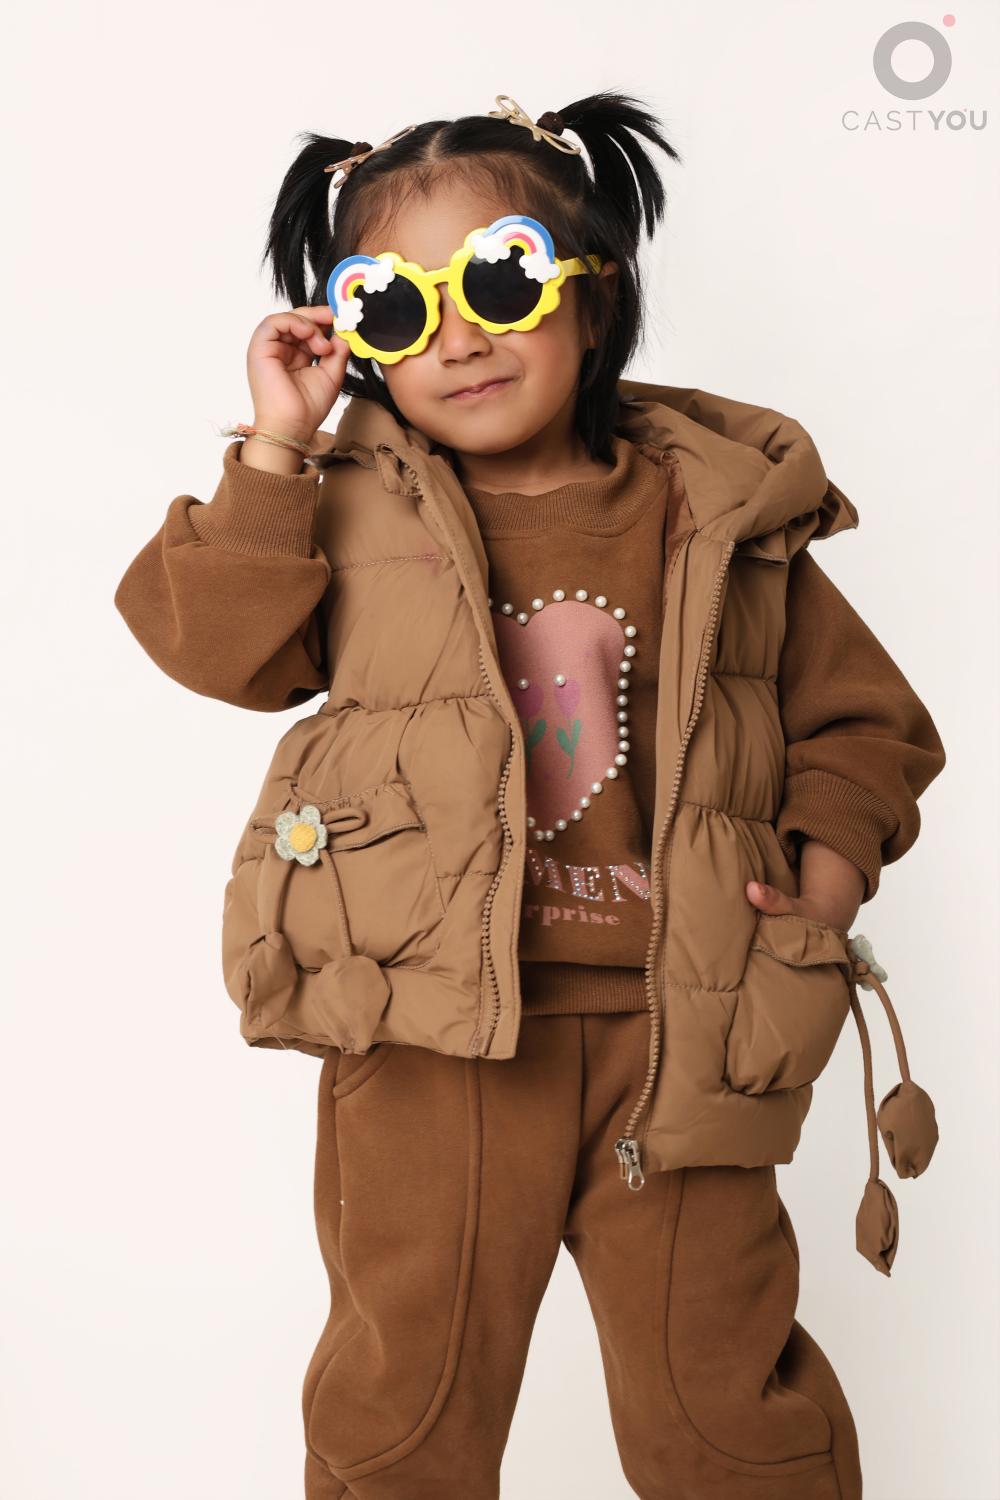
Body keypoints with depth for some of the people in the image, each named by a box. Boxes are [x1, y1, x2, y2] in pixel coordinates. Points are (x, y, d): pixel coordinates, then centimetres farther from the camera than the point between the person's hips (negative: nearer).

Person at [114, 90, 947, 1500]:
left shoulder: (725, 514, 2)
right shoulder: (351, 512, 2)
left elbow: (860, 715, 10)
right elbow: (220, 645, -11)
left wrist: (826, 865, -5)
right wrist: (277, 446, -12)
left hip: (669, 1024, 1)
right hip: (428, 1028, 0)